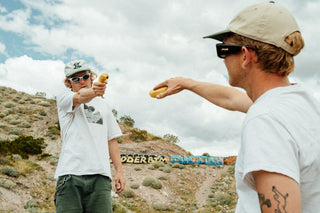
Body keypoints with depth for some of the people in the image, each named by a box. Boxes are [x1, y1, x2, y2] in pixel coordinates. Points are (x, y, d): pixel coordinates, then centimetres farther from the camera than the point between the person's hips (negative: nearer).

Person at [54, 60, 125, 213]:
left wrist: (119, 171, 12)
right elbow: (80, 97, -15)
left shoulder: (103, 105, 24)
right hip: (71, 174, -3)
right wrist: (93, 91, -37)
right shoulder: (63, 98, 11)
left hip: (100, 175, 3)